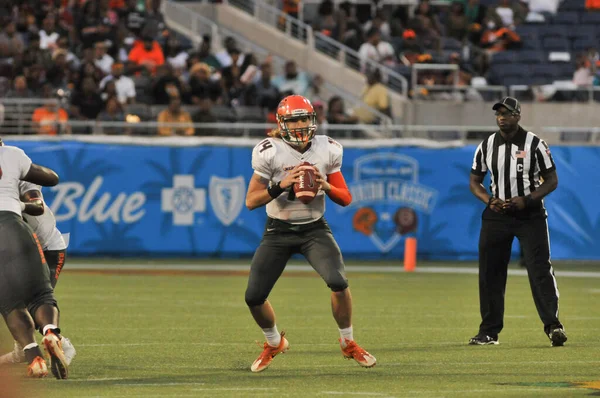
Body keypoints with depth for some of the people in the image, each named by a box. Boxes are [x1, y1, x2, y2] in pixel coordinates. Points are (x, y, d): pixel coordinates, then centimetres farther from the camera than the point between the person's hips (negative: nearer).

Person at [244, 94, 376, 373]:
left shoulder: (327, 151, -4)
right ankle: (274, 343, 25)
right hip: (278, 232, 0)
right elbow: (251, 201, -11)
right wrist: (280, 186, -27)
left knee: (338, 282, -23)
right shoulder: (269, 152, -13)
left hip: (314, 229, 1)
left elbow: (346, 199, 2)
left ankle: (348, 344, 1)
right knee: (253, 297, -7)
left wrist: (325, 186, -19)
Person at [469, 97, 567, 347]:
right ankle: (489, 331, 11)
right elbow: (474, 181, 12)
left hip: (530, 215, -3)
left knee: (540, 269, -12)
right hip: (496, 215, 3)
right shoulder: (486, 146, 5)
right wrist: (489, 200, -8)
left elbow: (552, 180, -3)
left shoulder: (535, 144, -5)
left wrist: (527, 200, -17)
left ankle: (552, 325, -13)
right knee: (490, 272, 3)